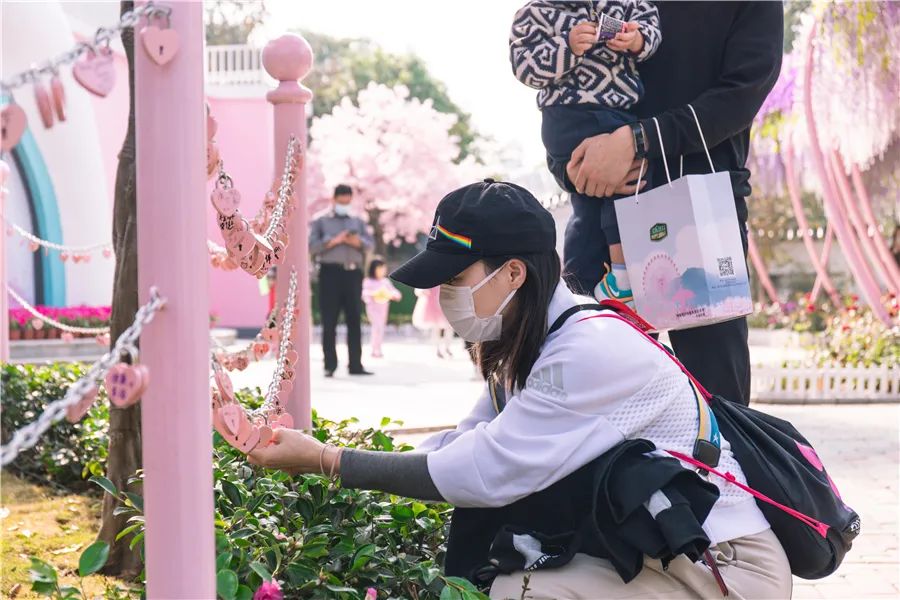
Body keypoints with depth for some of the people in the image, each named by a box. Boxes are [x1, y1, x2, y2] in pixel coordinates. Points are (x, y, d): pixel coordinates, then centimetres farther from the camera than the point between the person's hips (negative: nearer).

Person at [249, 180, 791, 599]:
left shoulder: (592, 349, -23)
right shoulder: (534, 342, 5)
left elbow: (486, 473, -24)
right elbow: (468, 445, 5)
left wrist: (328, 461, -19)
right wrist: (333, 461, -6)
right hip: (661, 548, 9)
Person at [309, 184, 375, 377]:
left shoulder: (357, 221, 19)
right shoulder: (321, 221, 8)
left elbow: (370, 244, 9)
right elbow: (312, 246, -4)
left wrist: (358, 241, -12)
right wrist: (334, 241, -15)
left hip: (353, 273, 3)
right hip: (330, 273, -3)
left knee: (354, 321, 2)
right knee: (329, 322, -3)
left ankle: (355, 364, 3)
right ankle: (330, 365, -1)